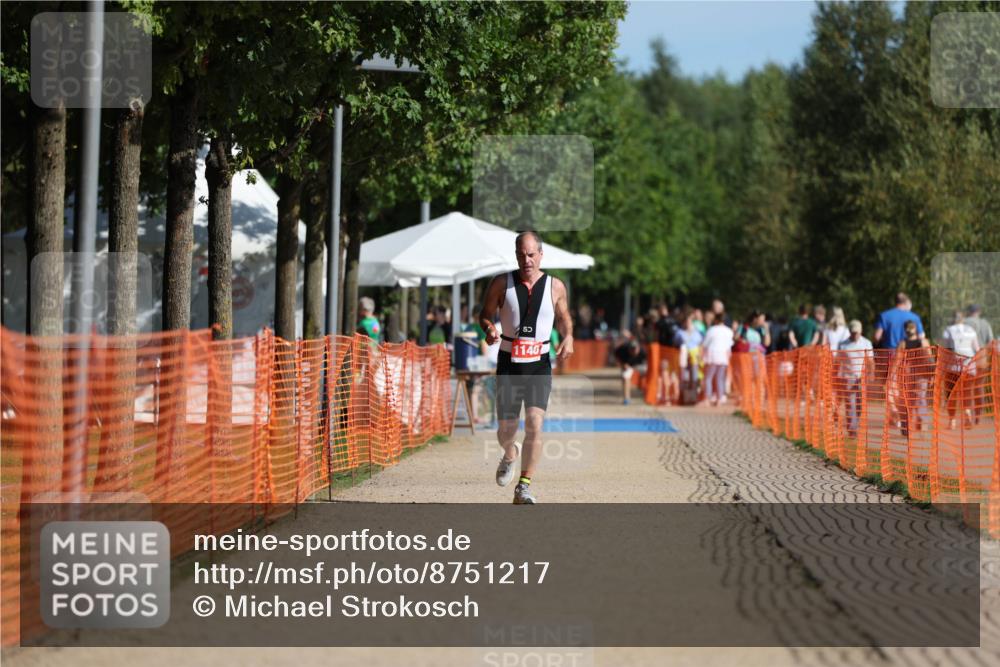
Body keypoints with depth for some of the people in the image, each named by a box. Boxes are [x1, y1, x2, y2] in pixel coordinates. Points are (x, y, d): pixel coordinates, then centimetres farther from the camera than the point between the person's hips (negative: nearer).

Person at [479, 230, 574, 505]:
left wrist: (568, 337, -3)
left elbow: (564, 317, 17)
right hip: (509, 363, 0)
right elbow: (485, 314, 7)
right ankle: (509, 454, 43)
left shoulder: (555, 287, 1)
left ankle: (524, 486, -10)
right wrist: (489, 329, -16)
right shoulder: (501, 283, -2)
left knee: (535, 424, -17)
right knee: (506, 429, 5)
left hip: (539, 365, 0)